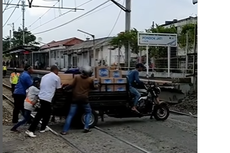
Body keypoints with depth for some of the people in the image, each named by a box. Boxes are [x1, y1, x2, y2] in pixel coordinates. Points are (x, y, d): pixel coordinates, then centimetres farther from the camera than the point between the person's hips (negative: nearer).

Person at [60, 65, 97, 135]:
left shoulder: (77, 77, 2)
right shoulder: (90, 79, 3)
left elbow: (72, 85, -5)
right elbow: (92, 87, 19)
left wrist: (64, 88, 8)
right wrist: (97, 87, 40)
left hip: (75, 98, 1)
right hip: (84, 99, -1)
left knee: (70, 115, 2)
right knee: (88, 112, 22)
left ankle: (64, 131, -2)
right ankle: (86, 127, 9)